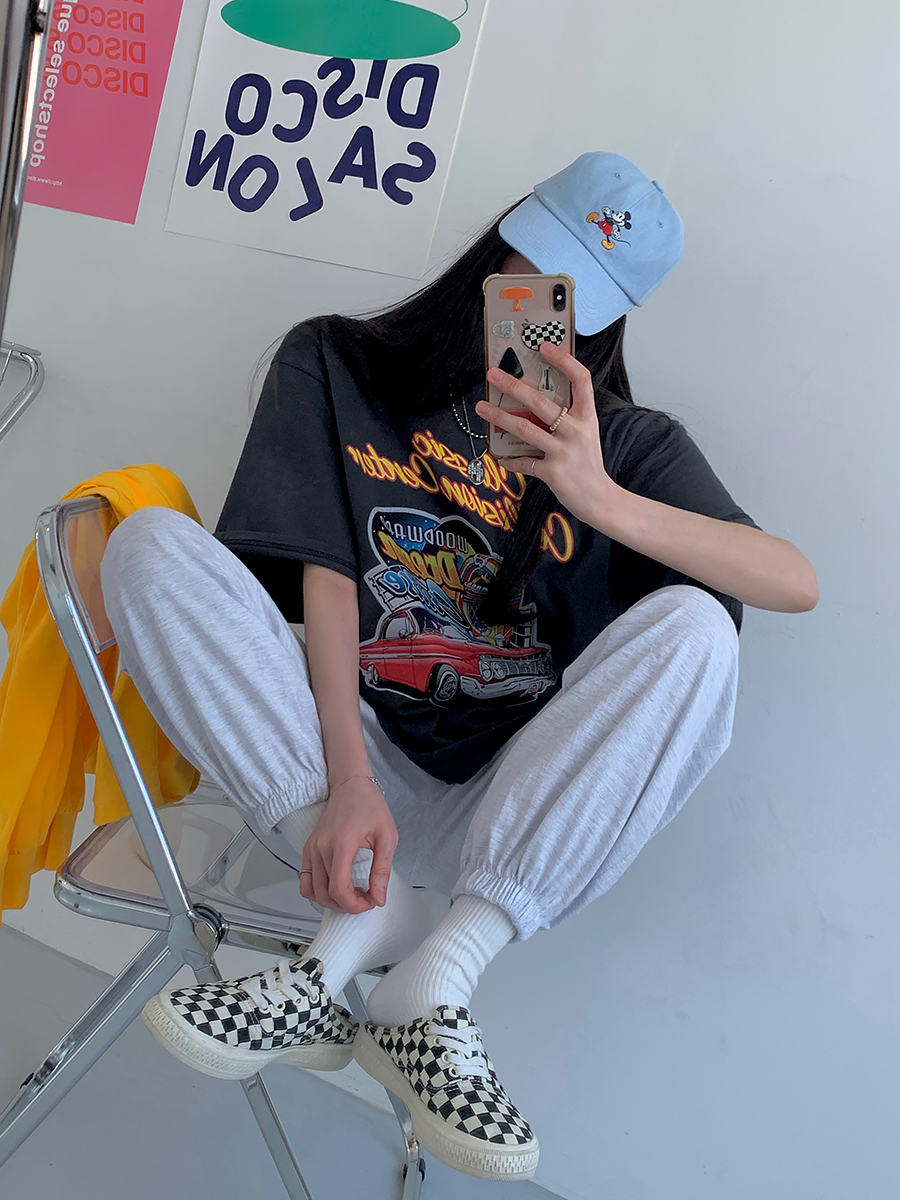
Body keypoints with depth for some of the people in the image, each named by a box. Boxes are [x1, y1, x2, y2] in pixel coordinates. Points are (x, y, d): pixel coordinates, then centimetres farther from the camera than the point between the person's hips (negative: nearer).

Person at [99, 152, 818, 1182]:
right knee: (153, 544, -16)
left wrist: (600, 497, -21)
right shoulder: (341, 366, 12)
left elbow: (795, 583, -5)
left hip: (498, 805, 0)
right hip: (343, 762, 1)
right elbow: (324, 572, -3)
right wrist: (348, 779, -19)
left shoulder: (628, 443, 11)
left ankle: (435, 979, -29)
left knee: (692, 626, -23)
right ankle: (369, 910, -24)